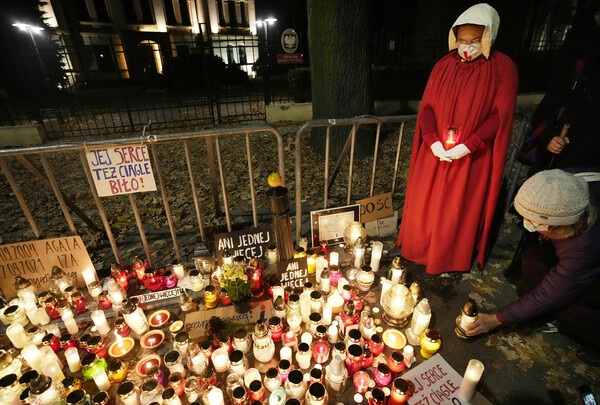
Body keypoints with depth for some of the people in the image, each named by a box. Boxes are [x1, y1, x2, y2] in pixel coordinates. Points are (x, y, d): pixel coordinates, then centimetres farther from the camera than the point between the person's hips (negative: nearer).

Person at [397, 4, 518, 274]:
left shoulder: (503, 68, -5)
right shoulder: (444, 65, 5)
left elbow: (501, 115, -9)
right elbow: (427, 106, 2)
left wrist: (469, 146, -21)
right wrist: (432, 141, -13)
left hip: (472, 158, -3)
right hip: (435, 152, 3)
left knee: (459, 211, 7)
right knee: (423, 205, 11)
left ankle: (451, 260, 30)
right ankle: (418, 251, 36)